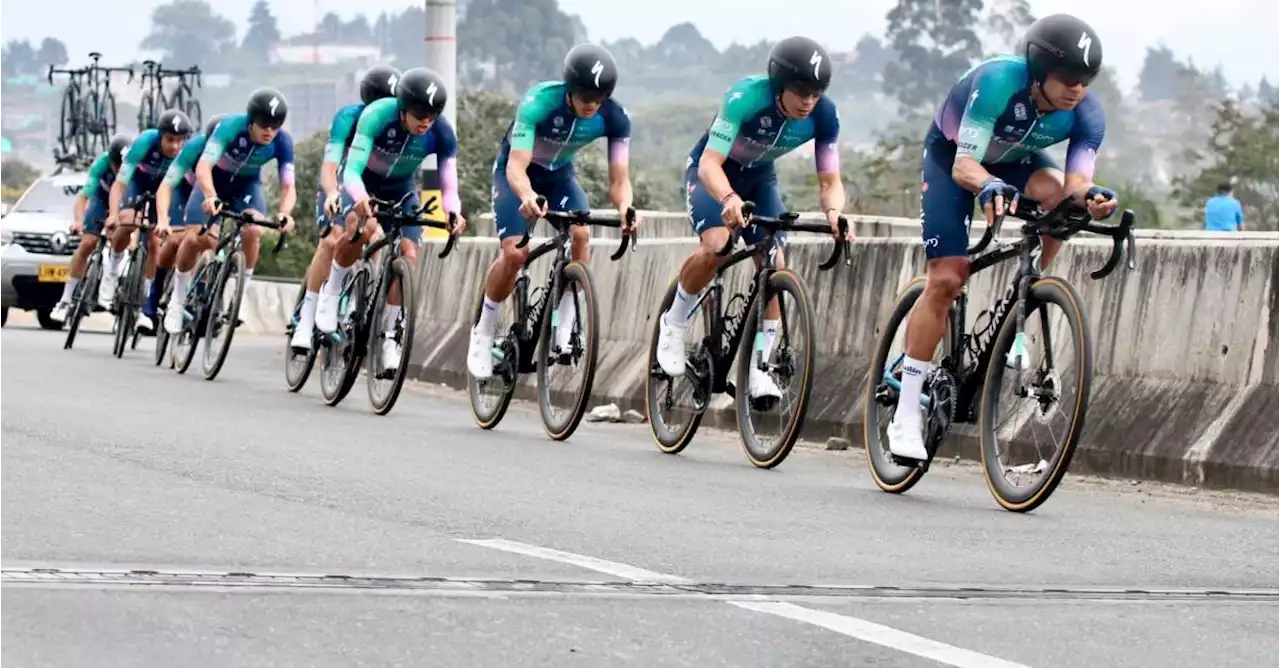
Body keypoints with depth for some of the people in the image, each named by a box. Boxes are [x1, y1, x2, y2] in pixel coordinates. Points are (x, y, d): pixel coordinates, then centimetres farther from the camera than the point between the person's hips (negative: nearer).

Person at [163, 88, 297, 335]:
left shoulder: (282, 142, -26)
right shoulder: (231, 127, -33)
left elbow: (288, 187, -27)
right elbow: (203, 166, -41)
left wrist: (285, 213, -49)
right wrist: (210, 196, -60)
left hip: (247, 184, 1)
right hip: (214, 180, -1)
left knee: (252, 231, -27)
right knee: (195, 238, -17)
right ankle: (177, 300, 6)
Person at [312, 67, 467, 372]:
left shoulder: (442, 133, -25)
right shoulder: (377, 115, -34)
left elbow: (448, 185, -27)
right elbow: (352, 171, -39)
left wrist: (454, 212, -50)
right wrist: (361, 200, -61)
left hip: (401, 189, 3)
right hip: (363, 183, -3)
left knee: (408, 255, -14)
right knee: (363, 227, -34)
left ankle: (389, 336, -1)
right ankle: (332, 290, -10)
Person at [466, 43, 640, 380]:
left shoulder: (614, 118, -25)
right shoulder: (539, 102, -35)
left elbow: (619, 179, -23)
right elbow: (516, 167, -40)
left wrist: (625, 207, -47)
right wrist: (527, 197, -62)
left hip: (559, 173, 3)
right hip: (517, 171, -3)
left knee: (581, 234, -25)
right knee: (515, 252, -20)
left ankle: (565, 329, -15)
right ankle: (483, 331, 1)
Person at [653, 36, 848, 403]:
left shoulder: (824, 115, -24)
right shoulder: (745, 97, -36)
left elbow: (830, 181, -18)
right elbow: (710, 163, -40)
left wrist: (834, 211, -41)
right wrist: (729, 198, -60)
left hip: (759, 178, 4)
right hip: (712, 173, -4)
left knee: (774, 265, -13)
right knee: (715, 245, -29)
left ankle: (758, 368, -2)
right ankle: (674, 324, -4)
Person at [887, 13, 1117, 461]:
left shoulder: (1087, 116, -26)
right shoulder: (999, 81, -38)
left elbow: (1076, 181, -34)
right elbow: (964, 165, -43)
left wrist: (1088, 196, -57)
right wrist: (989, 186, -64)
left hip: (1015, 159, 4)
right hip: (952, 155, -4)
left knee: (1059, 196, -30)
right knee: (946, 279, -13)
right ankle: (905, 417, -8)